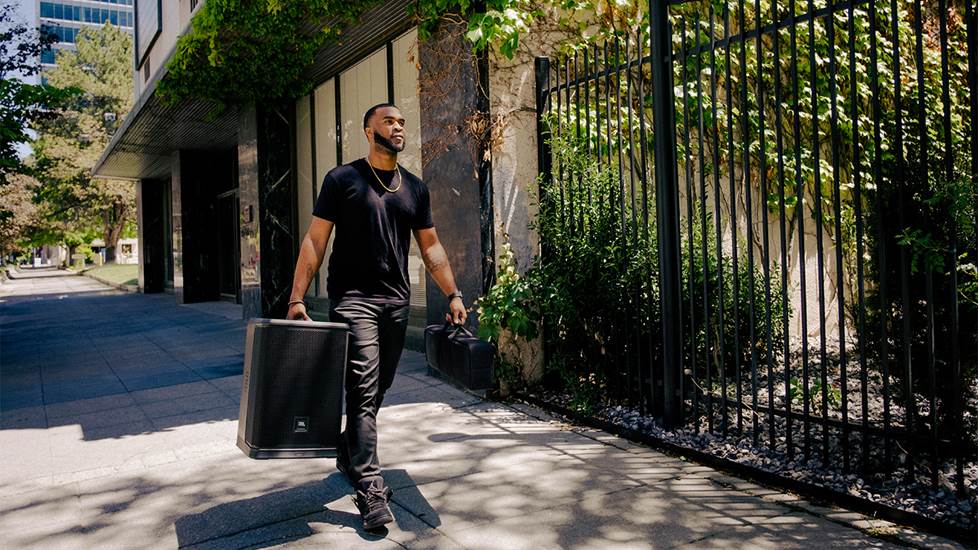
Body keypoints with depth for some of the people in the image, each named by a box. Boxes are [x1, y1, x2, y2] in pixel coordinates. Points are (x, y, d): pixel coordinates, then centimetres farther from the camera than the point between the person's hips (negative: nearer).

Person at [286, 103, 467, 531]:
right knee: (363, 391, -10)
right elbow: (315, 240, -4)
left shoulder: (415, 188, 13)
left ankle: (348, 456, 35)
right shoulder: (342, 180, 0)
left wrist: (453, 294, 7)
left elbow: (430, 247, 15)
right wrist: (297, 298, -12)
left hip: (397, 301, 5)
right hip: (353, 298, -5)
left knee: (376, 390, 12)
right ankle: (370, 489, -5)